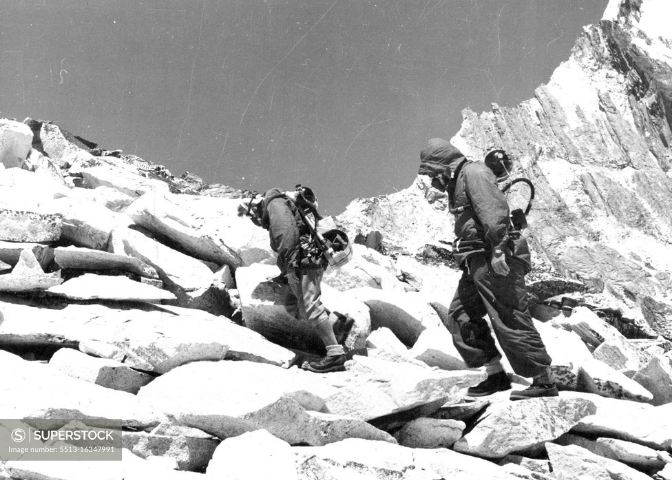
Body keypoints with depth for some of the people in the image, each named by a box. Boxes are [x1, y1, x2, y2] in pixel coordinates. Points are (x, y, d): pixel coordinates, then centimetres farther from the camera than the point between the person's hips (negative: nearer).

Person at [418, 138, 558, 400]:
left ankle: (545, 382, -3)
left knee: (510, 319, -9)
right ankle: (496, 375, 12)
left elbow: (493, 211, -21)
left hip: (495, 261, -11)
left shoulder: (473, 172, -8)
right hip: (477, 263, 11)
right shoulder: (458, 182, 23)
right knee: (458, 316, 10)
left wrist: (498, 249, -29)